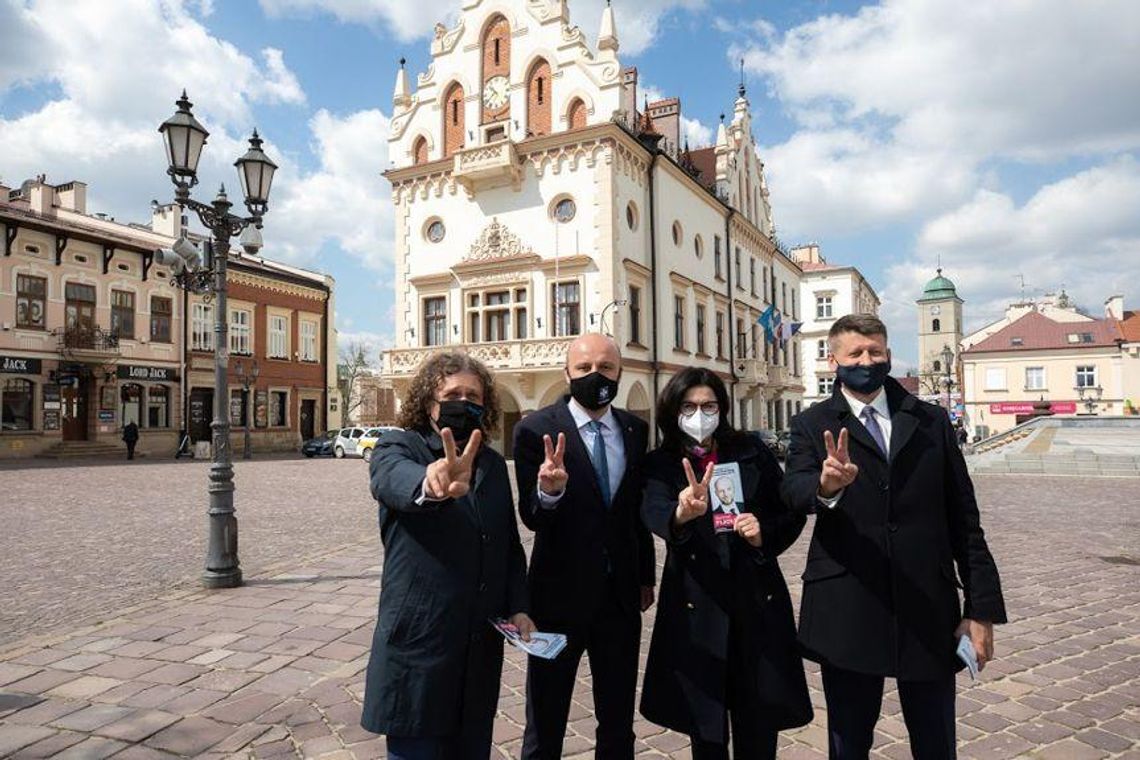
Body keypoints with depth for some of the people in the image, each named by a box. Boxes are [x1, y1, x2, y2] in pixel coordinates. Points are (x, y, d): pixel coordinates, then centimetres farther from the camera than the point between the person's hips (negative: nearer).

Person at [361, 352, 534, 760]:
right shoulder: (397, 447, -5)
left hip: (481, 648, 5)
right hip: (418, 645, -5)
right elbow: (395, 478, -30)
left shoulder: (494, 464, 10)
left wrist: (517, 607, 1)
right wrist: (431, 484, -52)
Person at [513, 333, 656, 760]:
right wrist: (549, 491, -38)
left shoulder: (636, 430, 1)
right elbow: (532, 518, -16)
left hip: (621, 596, 4)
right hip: (560, 596, -4)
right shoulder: (537, 430, -12)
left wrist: (646, 577, 13)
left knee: (619, 724, 21)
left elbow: (637, 509, 10)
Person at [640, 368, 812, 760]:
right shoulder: (661, 464, -2)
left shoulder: (752, 451, 3)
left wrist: (765, 535, -12)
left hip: (757, 599, 1)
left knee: (759, 727, 10)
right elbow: (654, 512, -23)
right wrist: (682, 514, -45)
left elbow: (792, 513, 8)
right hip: (697, 607, -1)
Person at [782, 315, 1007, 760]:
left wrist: (982, 607, 3)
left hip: (929, 609, 2)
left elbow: (964, 518, 6)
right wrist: (826, 487, -40)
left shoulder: (931, 421, 7)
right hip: (847, 612, -1)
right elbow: (794, 489, -17)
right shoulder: (813, 426, 1)